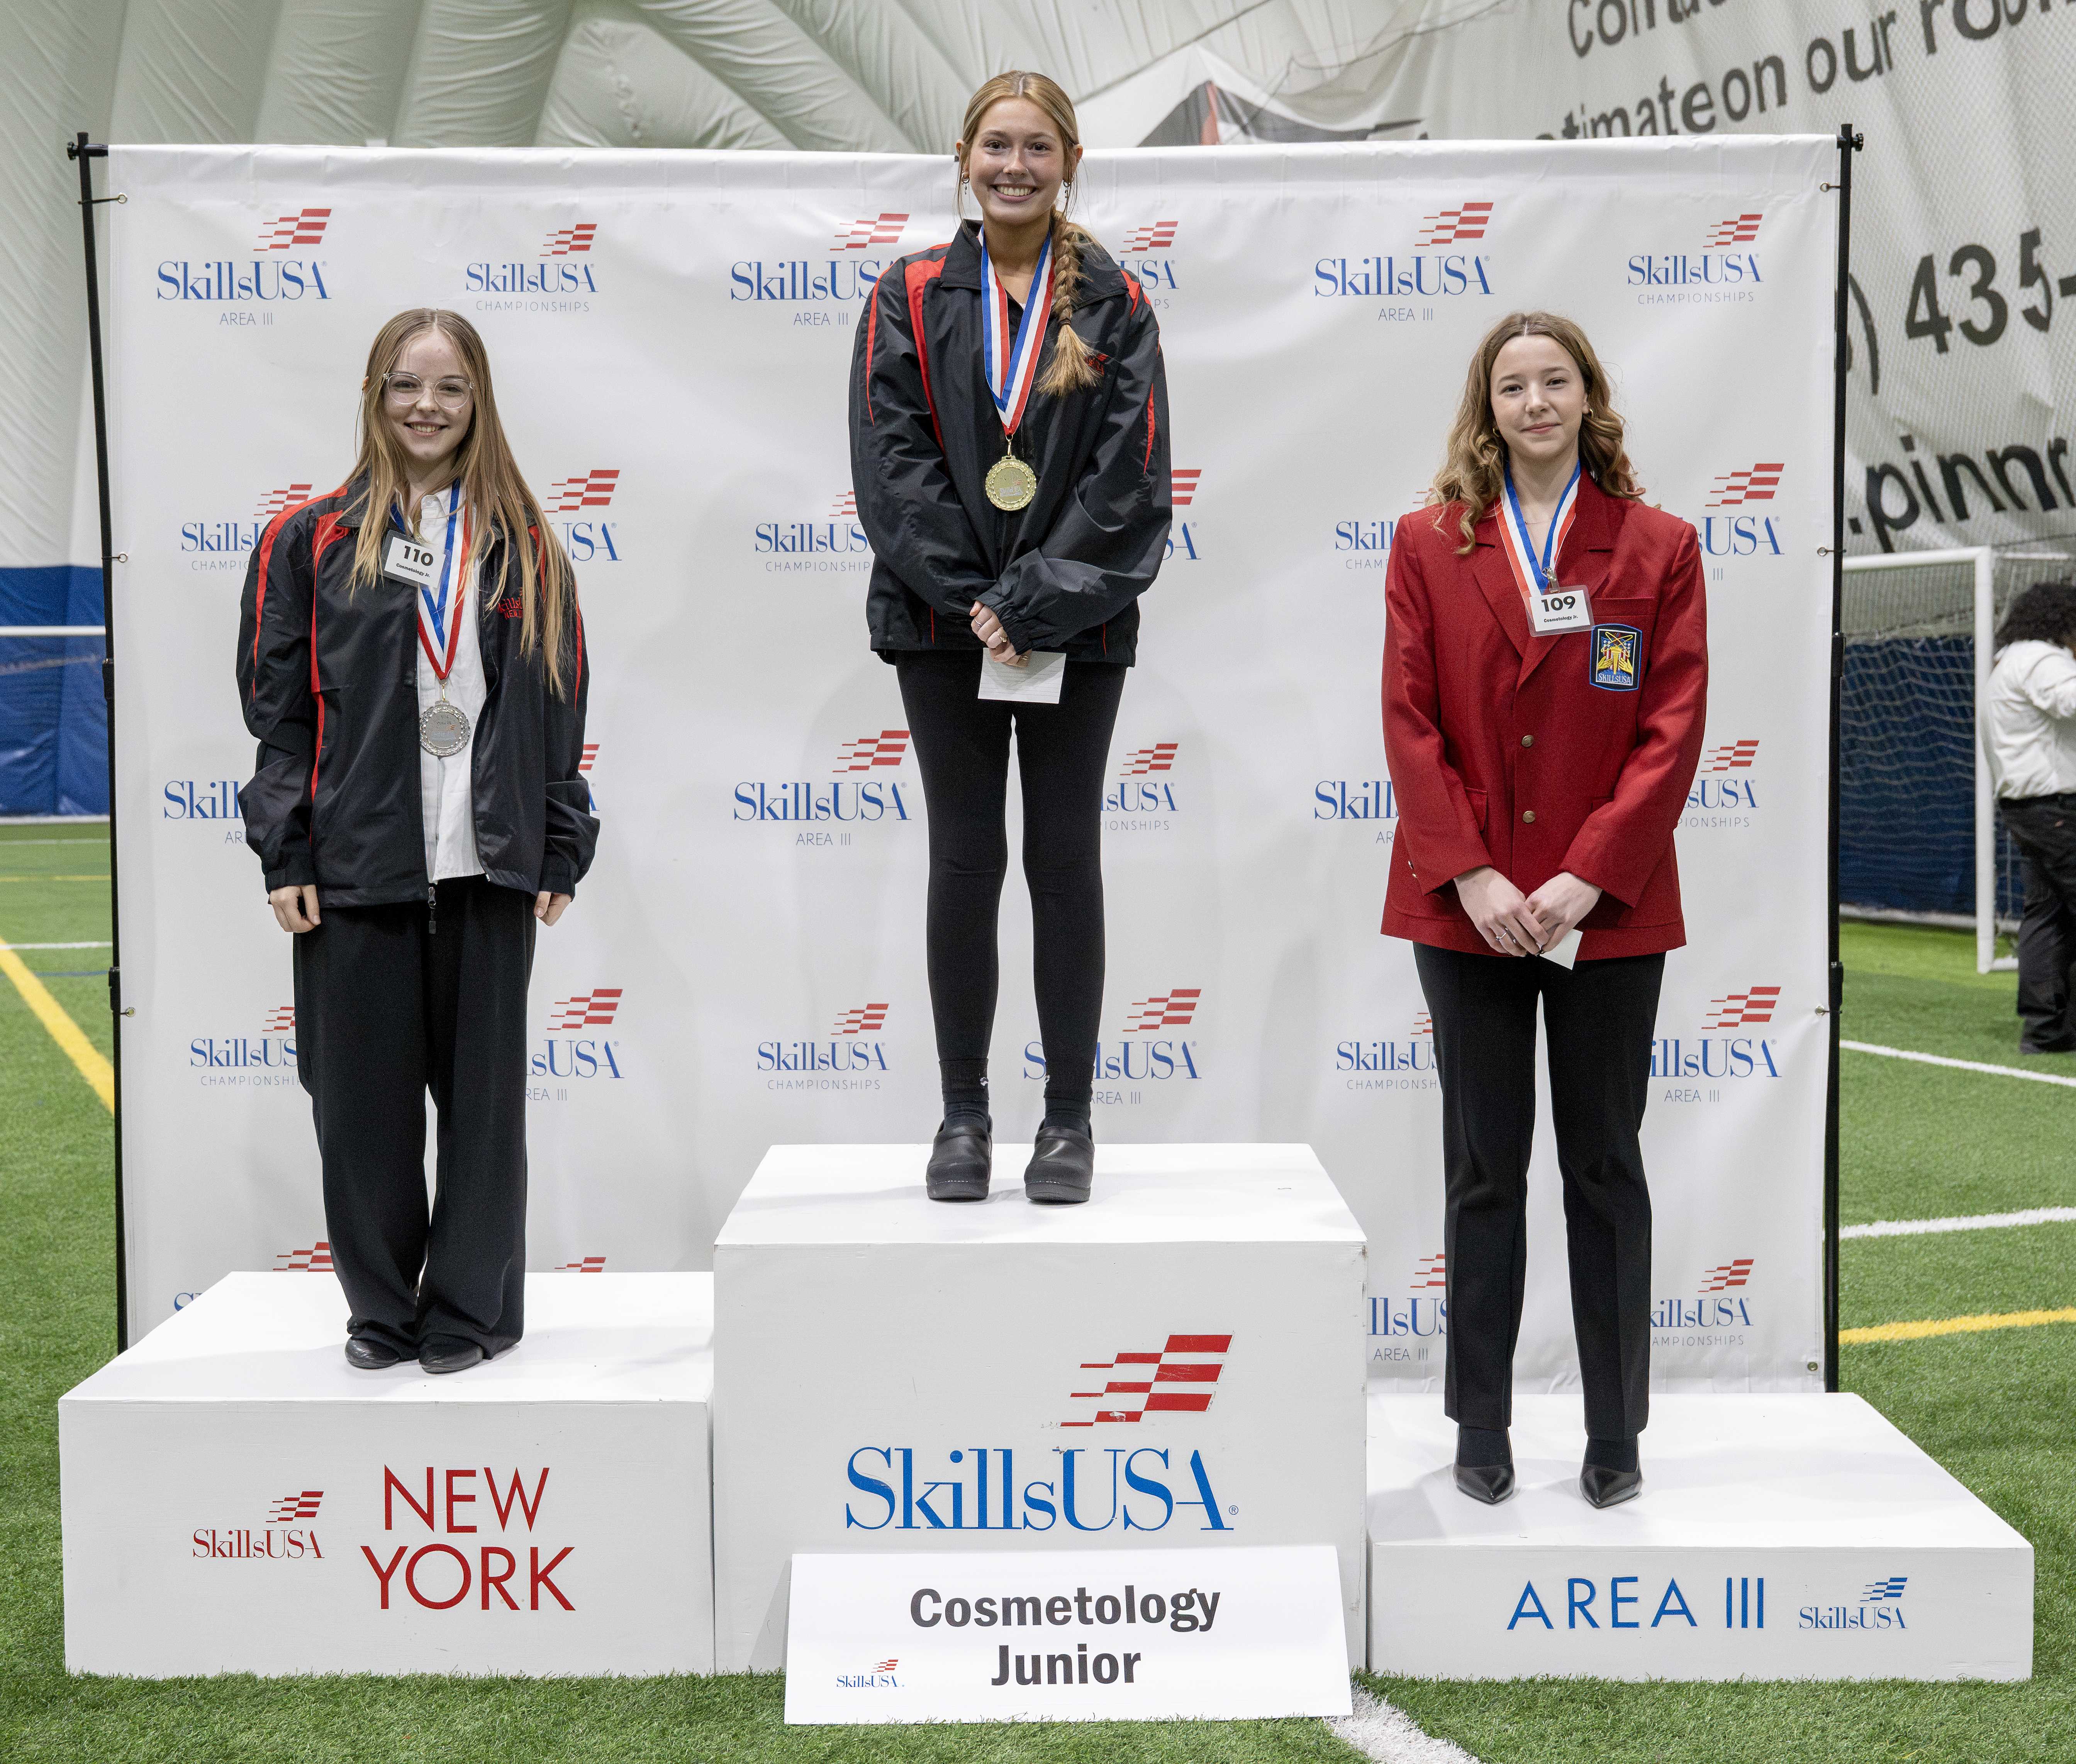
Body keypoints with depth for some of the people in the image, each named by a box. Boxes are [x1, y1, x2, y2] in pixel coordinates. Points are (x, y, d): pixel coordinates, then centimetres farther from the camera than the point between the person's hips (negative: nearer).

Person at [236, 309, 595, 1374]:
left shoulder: (522, 546, 11)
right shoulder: (312, 541, 6)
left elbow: (560, 706, 10)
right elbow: (279, 707, 3)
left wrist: (559, 851, 4)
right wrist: (285, 855, -5)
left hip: (489, 866, 1)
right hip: (355, 866, -1)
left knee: (484, 1090, 5)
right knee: (363, 1094, 4)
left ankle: (473, 1307, 19)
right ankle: (382, 1308, 20)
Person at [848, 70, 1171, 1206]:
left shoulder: (1112, 305, 4)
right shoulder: (912, 299, 5)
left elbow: (1130, 476, -4)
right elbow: (891, 461, -2)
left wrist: (1035, 602, -13)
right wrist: (973, 599, -12)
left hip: (1075, 626, 0)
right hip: (944, 622, 0)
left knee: (1065, 861, 4)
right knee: (963, 860, 4)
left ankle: (1069, 1119, 13)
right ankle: (963, 1114, 14)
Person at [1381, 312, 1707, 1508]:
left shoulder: (1659, 548, 3)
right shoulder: (1429, 545, 5)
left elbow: (1674, 727, -4)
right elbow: (1411, 722, -1)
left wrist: (1588, 877, -13)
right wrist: (1470, 875, -12)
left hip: (1609, 908, 0)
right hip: (1467, 907, 1)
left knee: (1605, 1169, 8)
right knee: (1485, 1170, 7)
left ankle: (1617, 1436, 18)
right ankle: (1482, 1430, 18)